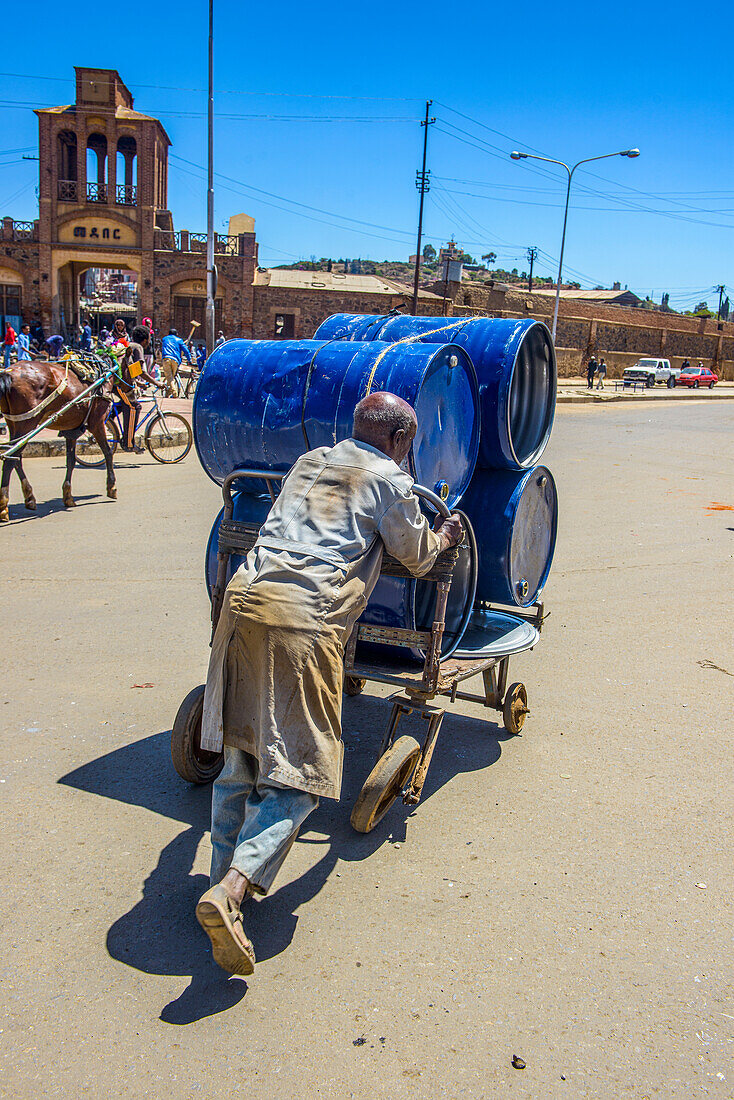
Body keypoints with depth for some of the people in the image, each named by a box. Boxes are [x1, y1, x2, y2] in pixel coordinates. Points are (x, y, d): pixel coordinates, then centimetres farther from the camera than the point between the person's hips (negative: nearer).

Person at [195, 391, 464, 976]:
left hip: (243, 599, 7)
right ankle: (233, 889, -15)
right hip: (302, 620, -6)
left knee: (239, 757, 18)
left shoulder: (309, 462, 26)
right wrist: (444, 536, 41)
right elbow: (416, 556, 19)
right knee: (298, 772, 0)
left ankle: (223, 878, 23)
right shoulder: (389, 479, 7)